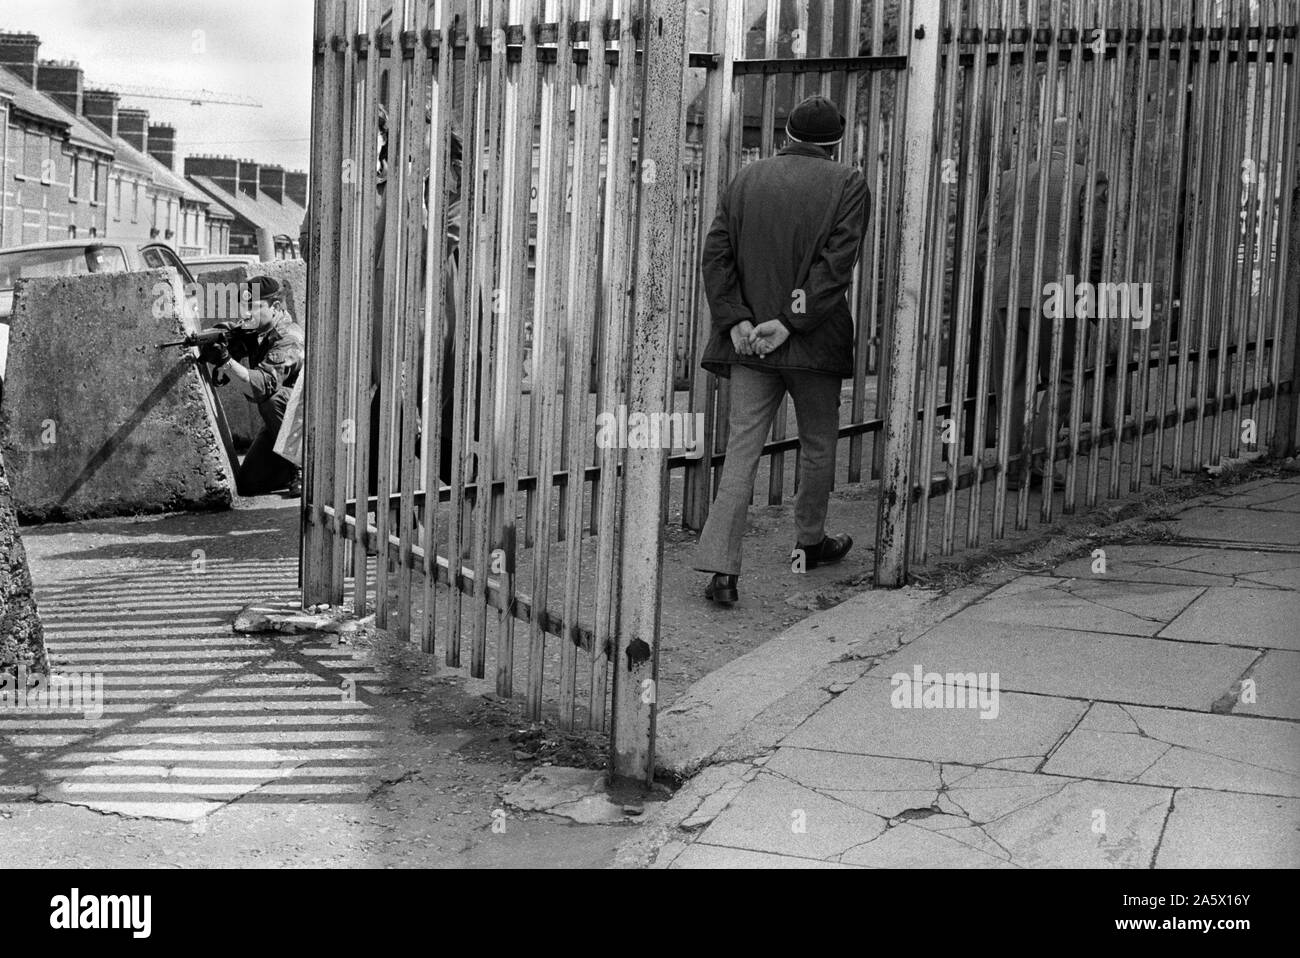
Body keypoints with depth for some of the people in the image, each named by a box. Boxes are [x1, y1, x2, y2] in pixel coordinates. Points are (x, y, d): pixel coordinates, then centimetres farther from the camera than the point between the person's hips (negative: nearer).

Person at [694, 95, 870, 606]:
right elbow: (836, 263, -13)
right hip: (815, 341, -2)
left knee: (742, 449, 0)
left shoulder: (746, 178, 8)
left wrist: (735, 319, -4)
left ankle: (720, 567, -8)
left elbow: (715, 255, 1)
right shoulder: (847, 184, -2)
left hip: (748, 341, 3)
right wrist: (793, 320, -14)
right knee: (818, 443, 18)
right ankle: (810, 541, 34)